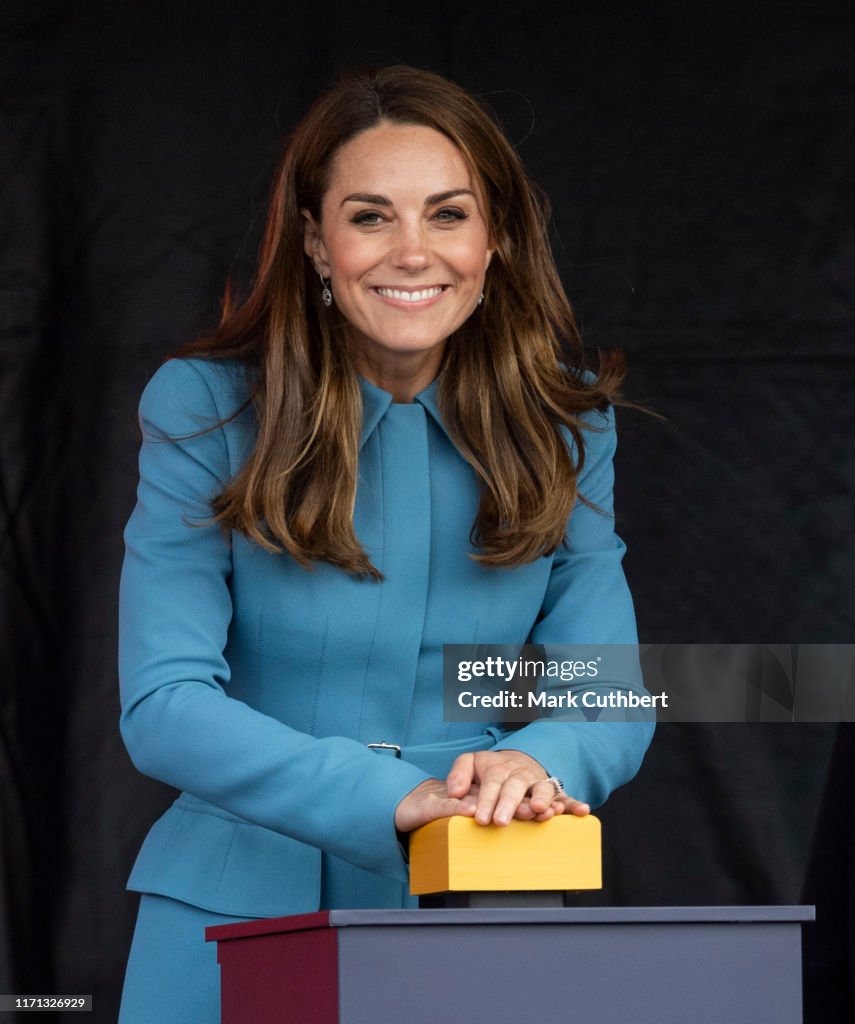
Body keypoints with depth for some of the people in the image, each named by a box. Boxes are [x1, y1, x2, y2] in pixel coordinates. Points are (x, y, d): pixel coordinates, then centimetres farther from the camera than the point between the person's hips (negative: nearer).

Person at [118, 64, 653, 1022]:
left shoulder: (561, 428, 0)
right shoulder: (204, 408, -8)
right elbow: (163, 705, -16)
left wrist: (534, 761, -28)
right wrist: (400, 794, -29)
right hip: (241, 910, -2)